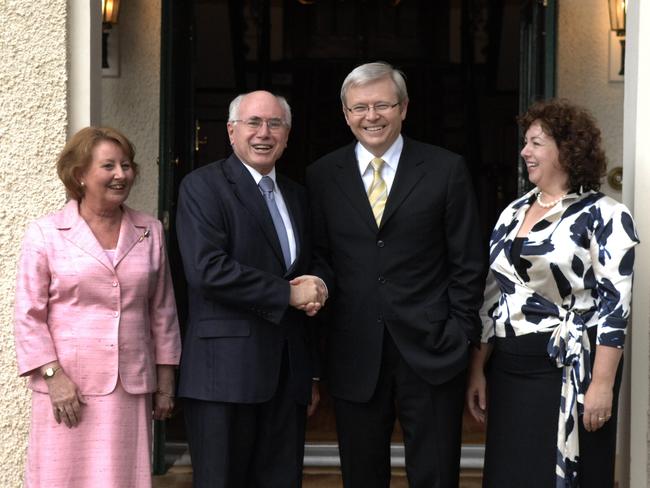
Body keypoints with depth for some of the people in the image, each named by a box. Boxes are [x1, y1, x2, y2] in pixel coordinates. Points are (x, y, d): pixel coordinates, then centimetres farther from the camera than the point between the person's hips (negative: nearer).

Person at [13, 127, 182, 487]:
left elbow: (163, 311, 13)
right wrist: (54, 376, -9)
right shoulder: (45, 234, 0)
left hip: (132, 390, 3)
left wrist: (165, 383, 12)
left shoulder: (150, 232, 9)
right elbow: (29, 315, -1)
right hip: (68, 390, -3)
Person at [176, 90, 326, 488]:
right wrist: (287, 294, -13)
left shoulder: (297, 196, 17)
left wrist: (313, 371, 18)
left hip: (288, 373, 6)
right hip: (226, 371, -6)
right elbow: (207, 270, -17)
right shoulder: (203, 186, -3)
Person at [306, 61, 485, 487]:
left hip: (430, 351, -2)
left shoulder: (447, 169, 1)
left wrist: (462, 336, -3)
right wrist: (319, 285, -10)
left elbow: (468, 263, 1)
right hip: (354, 355, 2)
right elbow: (319, 256, 11)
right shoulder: (322, 176, 7)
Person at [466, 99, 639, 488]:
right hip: (509, 371, 6)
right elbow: (492, 298, 12)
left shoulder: (605, 216, -7)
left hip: (570, 373, -6)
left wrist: (602, 383, -17)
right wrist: (478, 369, 9)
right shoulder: (514, 212, 11)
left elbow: (614, 305, -12)